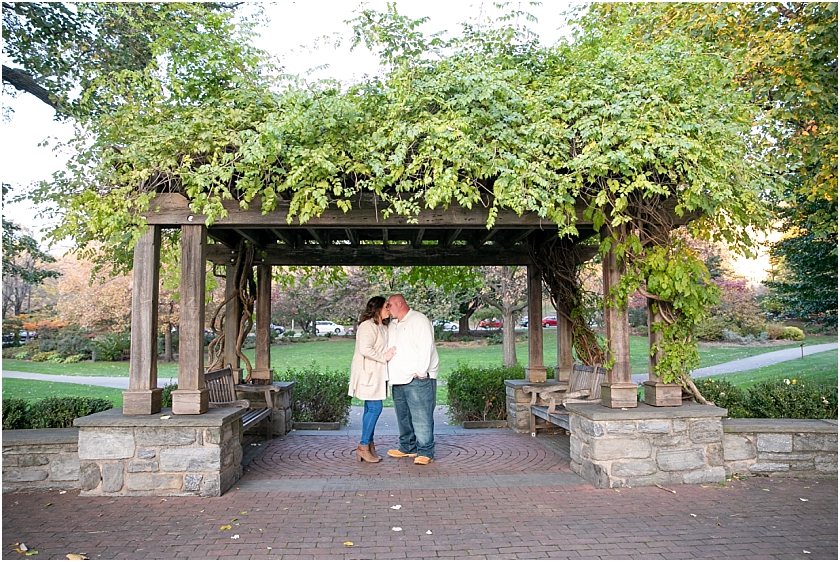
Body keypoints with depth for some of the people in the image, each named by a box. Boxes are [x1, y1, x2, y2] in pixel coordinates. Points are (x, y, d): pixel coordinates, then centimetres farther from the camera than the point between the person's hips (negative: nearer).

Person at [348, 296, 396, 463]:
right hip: (368, 374, -10)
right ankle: (363, 447, -2)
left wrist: (390, 354, 8)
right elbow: (365, 349, -25)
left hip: (377, 374, 10)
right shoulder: (367, 326, -14)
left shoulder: (381, 327, 18)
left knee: (371, 409, 10)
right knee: (375, 408, -10)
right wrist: (384, 357, -17)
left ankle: (369, 446, 16)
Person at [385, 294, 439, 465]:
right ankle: (408, 448, 25)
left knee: (421, 416, -8)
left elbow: (425, 347, -15)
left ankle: (425, 452, -3)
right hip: (398, 379, 9)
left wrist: (421, 372, -19)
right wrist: (387, 374, 16)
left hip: (418, 379, -9)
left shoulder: (419, 320, -6)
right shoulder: (392, 325, 21)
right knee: (403, 417, 14)